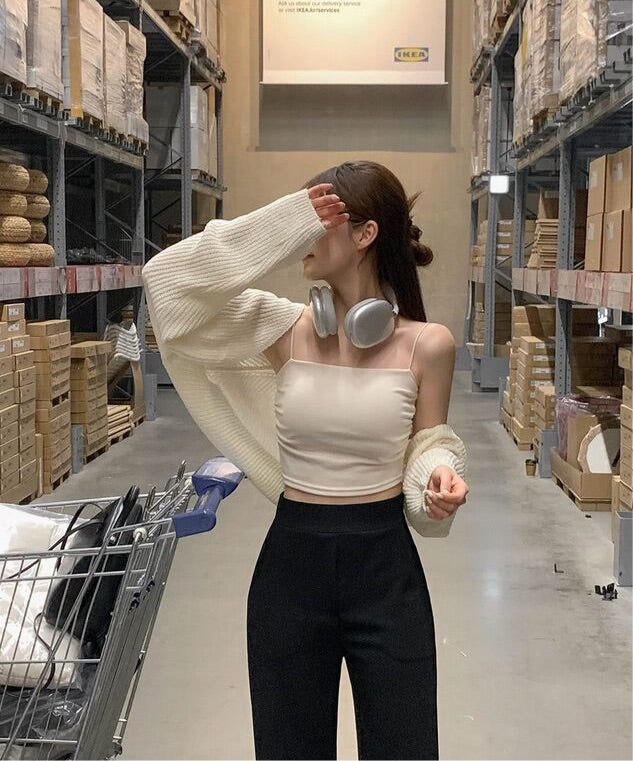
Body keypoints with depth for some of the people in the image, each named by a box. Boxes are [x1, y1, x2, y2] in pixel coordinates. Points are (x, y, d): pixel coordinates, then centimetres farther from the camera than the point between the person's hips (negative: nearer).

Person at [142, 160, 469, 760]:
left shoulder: (427, 344, -6)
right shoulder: (285, 328, -3)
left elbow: (428, 445, 5)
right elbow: (168, 278, -11)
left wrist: (440, 478, -19)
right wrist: (285, 222, -15)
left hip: (385, 564, -1)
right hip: (290, 561, 2)